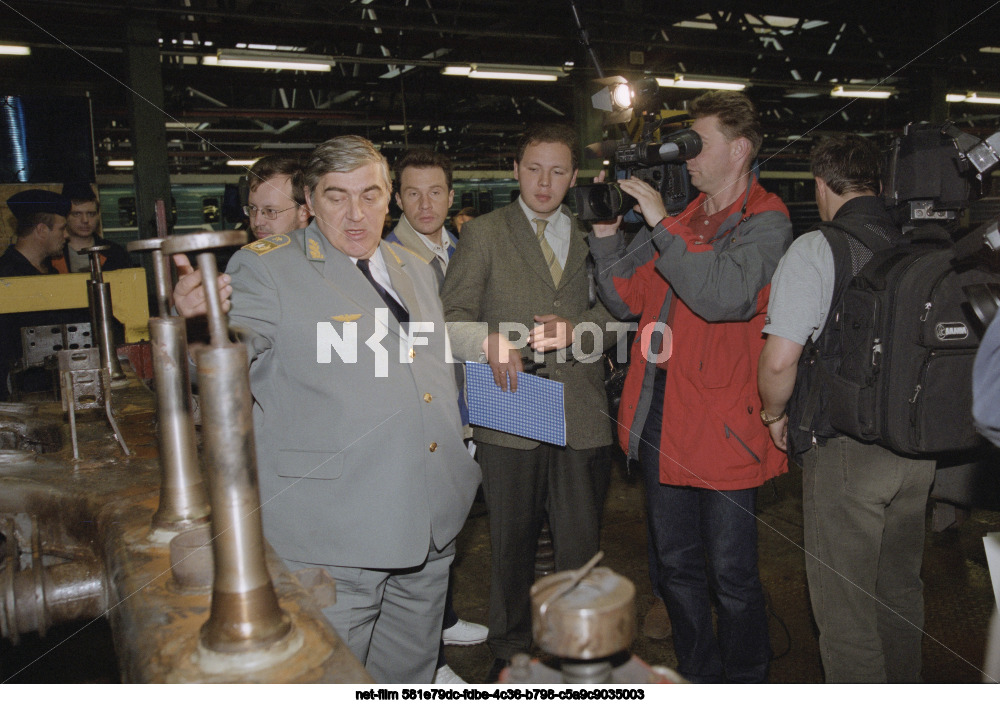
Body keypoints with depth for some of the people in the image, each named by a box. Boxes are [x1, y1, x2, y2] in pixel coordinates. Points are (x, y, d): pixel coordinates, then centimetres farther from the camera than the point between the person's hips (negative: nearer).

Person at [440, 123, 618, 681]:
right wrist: (490, 342, -21)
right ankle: (512, 648, 32)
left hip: (582, 414, 1)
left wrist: (575, 330, -13)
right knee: (512, 541, 12)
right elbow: (453, 316, -1)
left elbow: (614, 312, 8)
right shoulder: (484, 234, 6)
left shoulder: (593, 236, 14)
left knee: (582, 544, 7)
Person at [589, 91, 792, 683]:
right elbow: (628, 300, 11)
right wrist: (607, 228, 1)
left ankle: (744, 685, 31)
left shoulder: (765, 222, -7)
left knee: (732, 577, 7)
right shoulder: (680, 218, 14)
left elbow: (725, 296, -26)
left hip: (722, 423, -7)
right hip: (660, 417, 7)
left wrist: (661, 225, -20)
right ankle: (698, 678, 38)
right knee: (676, 567, 18)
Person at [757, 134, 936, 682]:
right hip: (919, 445, 7)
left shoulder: (817, 250, -13)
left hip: (846, 452, -7)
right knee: (899, 591, 23)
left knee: (844, 608, 6)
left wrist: (774, 415, -1)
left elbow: (779, 360, -20)